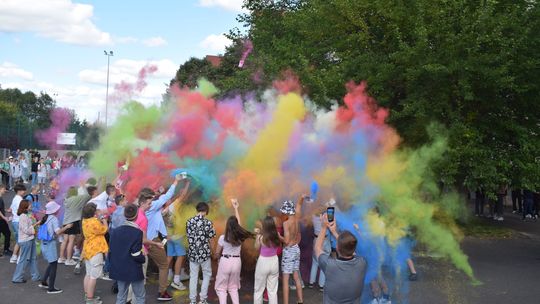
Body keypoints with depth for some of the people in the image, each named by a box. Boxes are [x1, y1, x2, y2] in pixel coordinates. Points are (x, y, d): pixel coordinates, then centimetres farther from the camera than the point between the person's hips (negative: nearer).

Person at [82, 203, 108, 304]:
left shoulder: (85, 220, 4)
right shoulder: (94, 222, -26)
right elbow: (104, 229, -10)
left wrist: (100, 219, 7)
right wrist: (104, 220, 5)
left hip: (88, 250, 10)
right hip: (95, 251, -10)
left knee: (88, 274, 19)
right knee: (94, 276, -3)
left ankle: (87, 295, 28)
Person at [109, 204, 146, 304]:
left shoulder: (115, 231, 2)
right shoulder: (137, 232, -17)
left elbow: (110, 251, 6)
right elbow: (136, 255, -18)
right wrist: (144, 258, 1)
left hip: (119, 270, 6)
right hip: (134, 271, -6)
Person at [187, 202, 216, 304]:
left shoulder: (189, 221, -2)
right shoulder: (207, 222, -13)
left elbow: (188, 234, 9)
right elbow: (212, 235, -7)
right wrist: (211, 228, 11)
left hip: (192, 252, 3)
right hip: (204, 252, -3)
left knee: (193, 276, 11)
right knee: (207, 275, 13)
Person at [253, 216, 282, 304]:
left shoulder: (260, 237, -18)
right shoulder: (277, 235, -9)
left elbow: (257, 248, -1)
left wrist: (257, 235, 3)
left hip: (263, 262, -3)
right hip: (274, 262, 3)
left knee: (258, 290, 14)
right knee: (273, 290, 14)